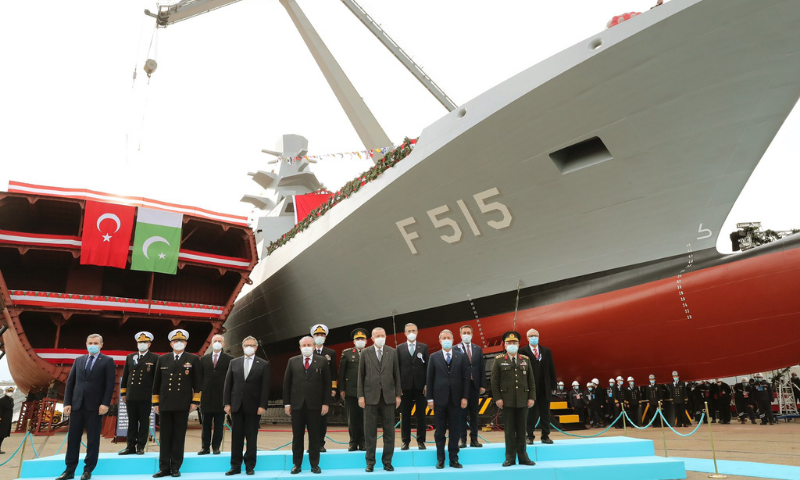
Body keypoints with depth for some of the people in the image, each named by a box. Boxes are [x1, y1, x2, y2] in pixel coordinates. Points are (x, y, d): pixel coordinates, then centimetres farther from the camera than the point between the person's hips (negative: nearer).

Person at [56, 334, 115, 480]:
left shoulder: (107, 361, 0)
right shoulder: (78, 360, 12)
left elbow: (110, 384, -6)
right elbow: (70, 383, 10)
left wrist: (105, 404, -14)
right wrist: (67, 403, 1)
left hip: (95, 406, -4)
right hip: (77, 405, 4)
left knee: (93, 439, 3)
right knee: (73, 438, 7)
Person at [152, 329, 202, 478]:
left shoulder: (193, 359, 2)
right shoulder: (162, 359, 8)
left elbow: (197, 382, 0)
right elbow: (156, 382, 10)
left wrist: (195, 401, -5)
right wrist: (155, 402, 7)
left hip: (182, 404, -2)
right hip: (165, 404, 2)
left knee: (179, 437, 5)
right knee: (165, 437, 6)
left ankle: (175, 467, 13)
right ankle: (164, 468, 13)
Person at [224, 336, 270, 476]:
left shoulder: (263, 364, 1)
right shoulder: (233, 363, 8)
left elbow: (265, 387, -4)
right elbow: (227, 384, 6)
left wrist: (263, 405, -11)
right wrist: (227, 403, -1)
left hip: (253, 406, -2)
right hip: (237, 405, 2)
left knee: (251, 437, 4)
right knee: (236, 436, 6)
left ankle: (250, 466, 13)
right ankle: (235, 466, 14)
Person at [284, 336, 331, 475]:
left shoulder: (322, 361, 3)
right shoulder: (292, 361, 7)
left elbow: (327, 383, 1)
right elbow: (287, 383, 6)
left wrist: (326, 403, -5)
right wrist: (287, 403, 1)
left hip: (315, 405, -1)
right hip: (297, 405, 1)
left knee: (314, 436, 6)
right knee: (297, 436, 7)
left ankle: (314, 464, 16)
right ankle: (296, 464, 18)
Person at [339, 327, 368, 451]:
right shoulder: (346, 353, 8)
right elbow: (341, 372, 5)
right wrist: (341, 389, -1)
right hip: (350, 391, 0)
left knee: (364, 418, 2)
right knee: (352, 419, 5)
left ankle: (363, 443, 13)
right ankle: (353, 443, 15)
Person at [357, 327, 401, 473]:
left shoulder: (392, 352, 4)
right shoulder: (365, 353, 2)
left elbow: (396, 374, 5)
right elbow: (361, 375, 2)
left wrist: (398, 395, 1)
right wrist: (360, 395, -2)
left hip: (388, 396, 1)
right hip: (371, 396, -1)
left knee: (389, 431, 6)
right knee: (370, 431, 4)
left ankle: (387, 461, 17)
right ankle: (370, 462, 15)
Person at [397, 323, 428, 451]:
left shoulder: (424, 347, 6)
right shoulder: (400, 348, 5)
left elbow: (427, 366, 3)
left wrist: (427, 384, -4)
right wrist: (398, 386, -5)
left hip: (420, 386, 0)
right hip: (406, 386, 0)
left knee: (421, 414, 5)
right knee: (405, 415, 5)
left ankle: (421, 440, 14)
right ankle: (405, 441, 14)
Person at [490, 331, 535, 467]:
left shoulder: (526, 359, 10)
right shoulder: (499, 360, 1)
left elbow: (531, 380, 9)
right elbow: (494, 381, -2)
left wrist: (532, 397, 1)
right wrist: (497, 398, -8)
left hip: (523, 400, 2)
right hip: (507, 400, -2)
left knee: (521, 429, 7)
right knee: (509, 429, 2)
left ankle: (522, 456, 16)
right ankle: (510, 457, 10)